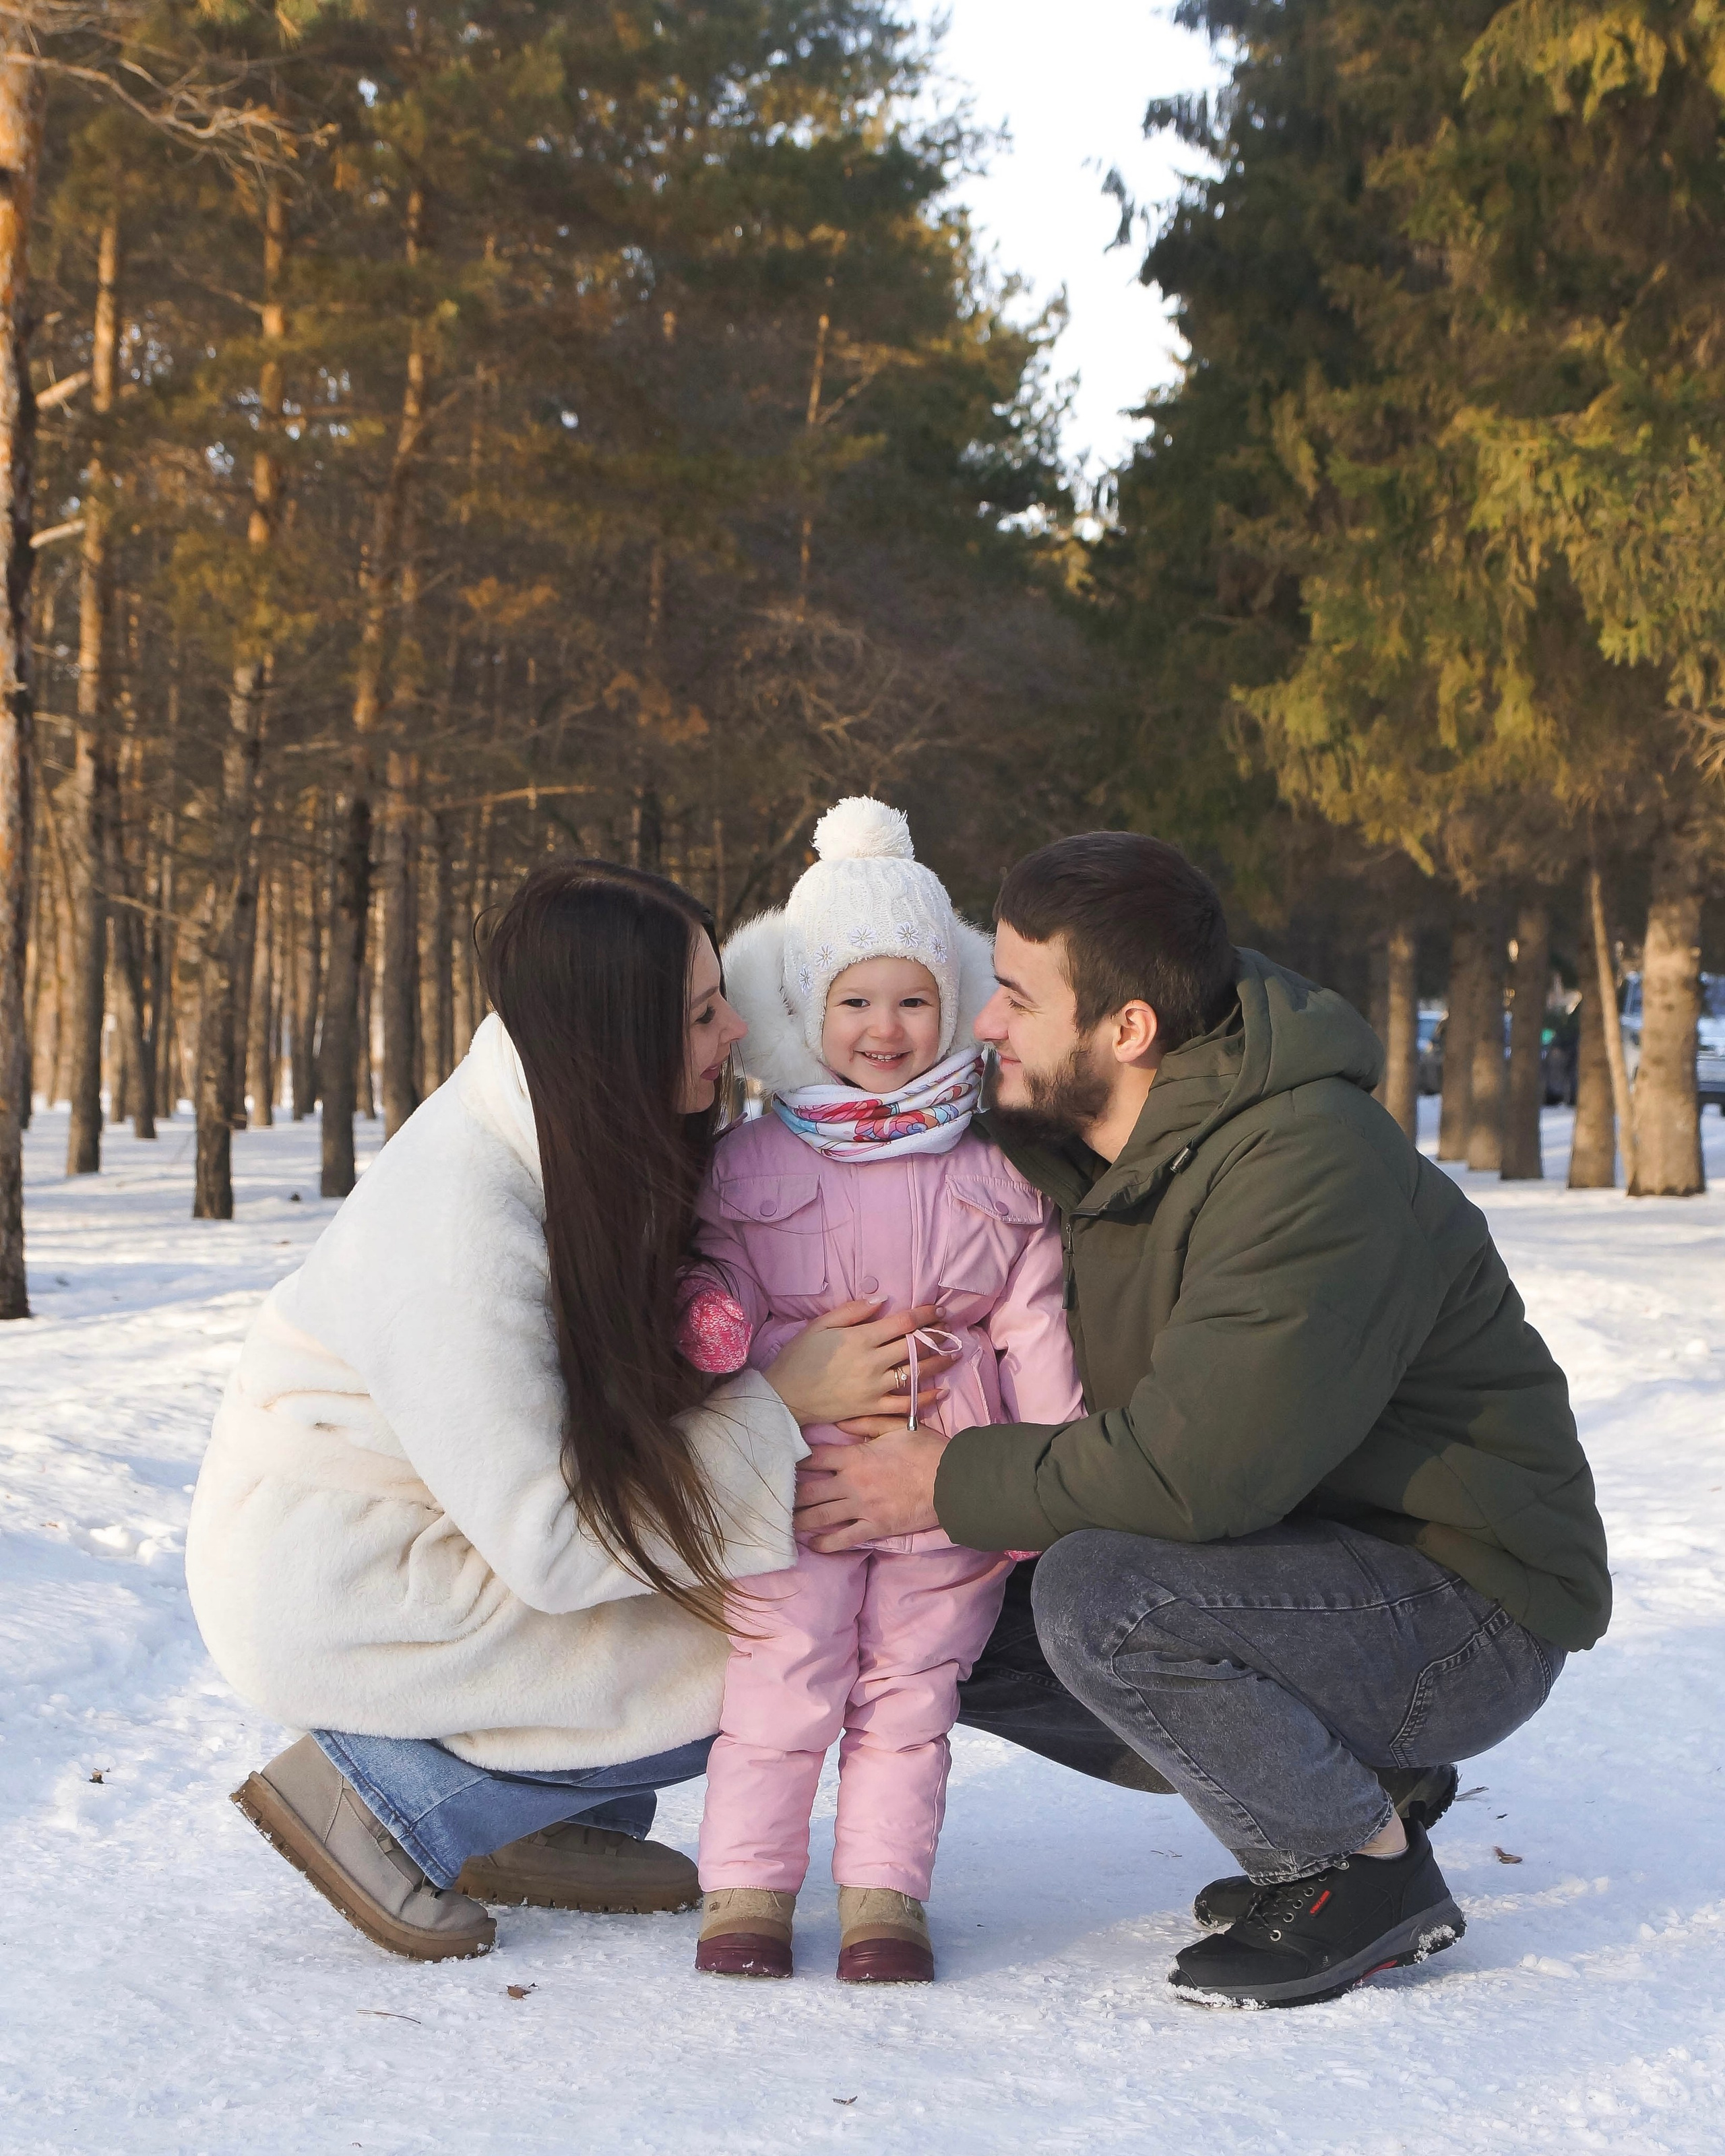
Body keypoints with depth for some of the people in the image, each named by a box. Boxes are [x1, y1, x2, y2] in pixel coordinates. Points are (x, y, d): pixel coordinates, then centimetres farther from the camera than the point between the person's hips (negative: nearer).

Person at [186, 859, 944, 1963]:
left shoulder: (585, 1135, -6)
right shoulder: (458, 1234, -31)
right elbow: (551, 1543, -27)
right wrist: (783, 1403, -24)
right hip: (329, 1596, -8)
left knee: (760, 1583, -3)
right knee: (748, 1656, -13)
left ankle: (525, 1824, 8)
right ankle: (385, 1797, -2)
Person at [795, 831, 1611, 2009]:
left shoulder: (1313, 1171, -27)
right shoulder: (1083, 1146, 2)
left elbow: (1194, 1470, -32)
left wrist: (949, 1485, -18)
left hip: (1462, 1611, -9)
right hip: (1299, 1557, 9)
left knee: (1100, 1597, -30)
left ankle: (1370, 1866, -7)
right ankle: (1351, 1771, 10)